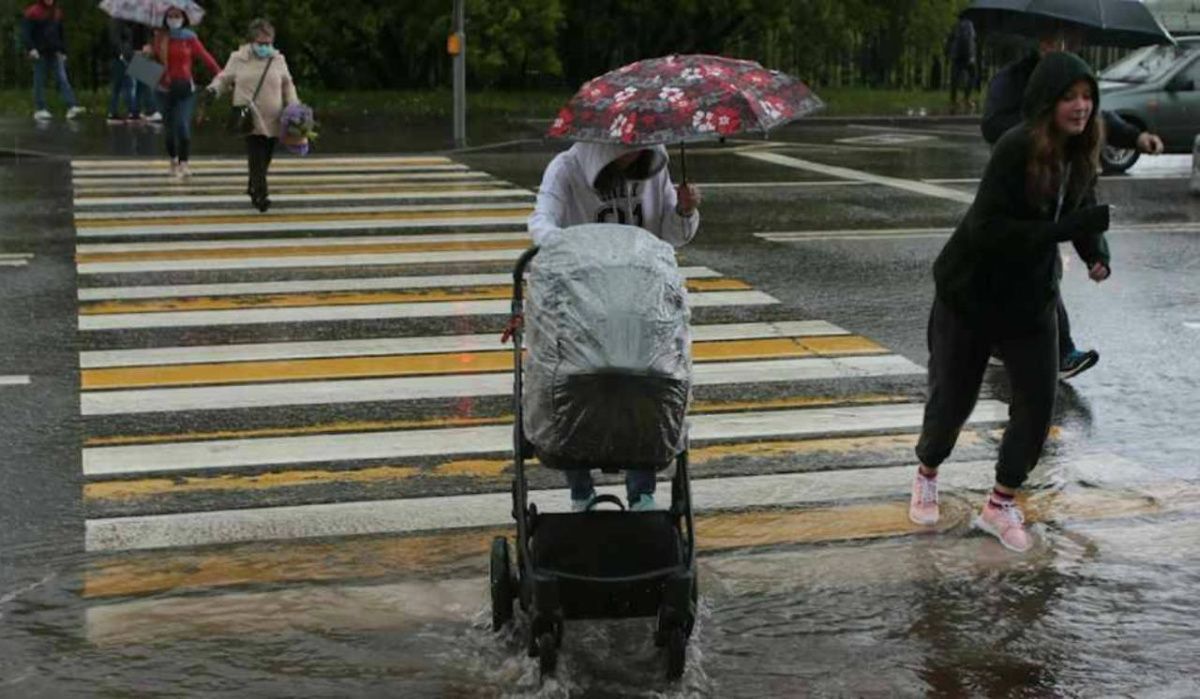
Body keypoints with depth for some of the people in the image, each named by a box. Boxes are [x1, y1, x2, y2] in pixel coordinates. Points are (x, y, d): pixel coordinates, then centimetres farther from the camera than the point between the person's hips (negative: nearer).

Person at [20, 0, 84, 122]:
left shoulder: (57, 12, 13)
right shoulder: (33, 12, -4)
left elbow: (62, 33, 21)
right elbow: (25, 32, -9)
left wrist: (63, 51, 16)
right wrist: (31, 48, -20)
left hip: (55, 52, 4)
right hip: (39, 53, -4)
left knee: (62, 79, -6)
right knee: (39, 81, 1)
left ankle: (72, 107, -17)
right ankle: (39, 110, 7)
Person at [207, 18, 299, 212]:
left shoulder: (278, 60, 8)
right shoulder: (238, 59, 4)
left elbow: (288, 86, 16)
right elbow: (224, 79, 13)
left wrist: (294, 108, 5)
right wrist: (213, 90, -8)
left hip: (273, 121, 3)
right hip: (250, 120, -3)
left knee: (264, 159, 7)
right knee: (256, 159, -14)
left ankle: (253, 188, 29)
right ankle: (260, 196, -17)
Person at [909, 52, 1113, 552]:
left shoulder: (1081, 153, -5)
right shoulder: (1016, 150, -26)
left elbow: (1083, 212, 11)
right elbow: (987, 229, -31)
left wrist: (1096, 252, -10)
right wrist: (1066, 228, -37)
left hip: (1032, 300, 5)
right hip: (971, 298, -5)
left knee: (1038, 403, -1)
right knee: (952, 399, 8)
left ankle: (1000, 506, 18)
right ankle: (927, 476, 39)